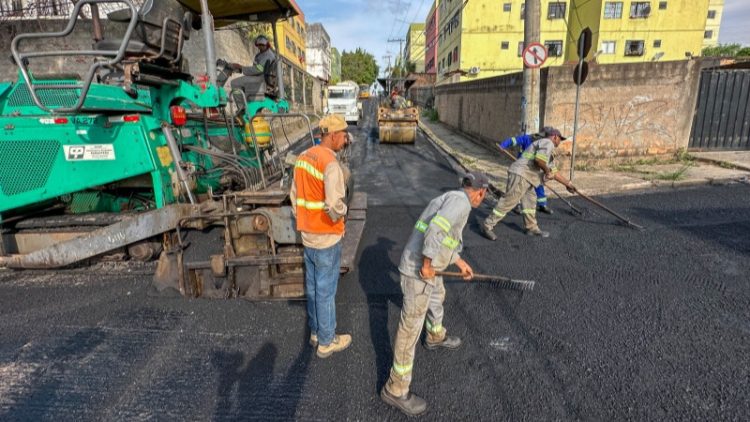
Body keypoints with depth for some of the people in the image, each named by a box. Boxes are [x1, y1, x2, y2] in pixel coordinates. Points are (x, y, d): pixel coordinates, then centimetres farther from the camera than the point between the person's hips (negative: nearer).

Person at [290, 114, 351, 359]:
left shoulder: (303, 157, 5)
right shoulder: (330, 163, -22)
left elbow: (295, 195, 11)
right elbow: (334, 204, -33)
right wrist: (340, 214, -11)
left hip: (308, 235, 8)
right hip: (327, 237, -8)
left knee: (313, 286, 20)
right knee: (326, 290, 6)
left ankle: (316, 332, 37)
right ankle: (326, 342, 23)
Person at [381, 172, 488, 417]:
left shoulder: (452, 199, 16)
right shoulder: (461, 200, -15)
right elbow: (437, 227, -32)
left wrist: (461, 263, 39)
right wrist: (427, 264, -24)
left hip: (427, 267, 10)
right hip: (418, 270, -10)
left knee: (437, 297, 34)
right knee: (411, 327, -2)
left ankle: (436, 337, 62)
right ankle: (396, 389, 11)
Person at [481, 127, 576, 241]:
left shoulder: (549, 154, 28)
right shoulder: (547, 143, -4)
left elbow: (554, 172, 36)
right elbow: (538, 159, -23)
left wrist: (568, 184, 40)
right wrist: (547, 170, -5)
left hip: (525, 177, 11)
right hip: (520, 175, -11)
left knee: (530, 201, 15)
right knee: (509, 202, -11)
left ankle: (532, 228, 24)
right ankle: (487, 226, -9)